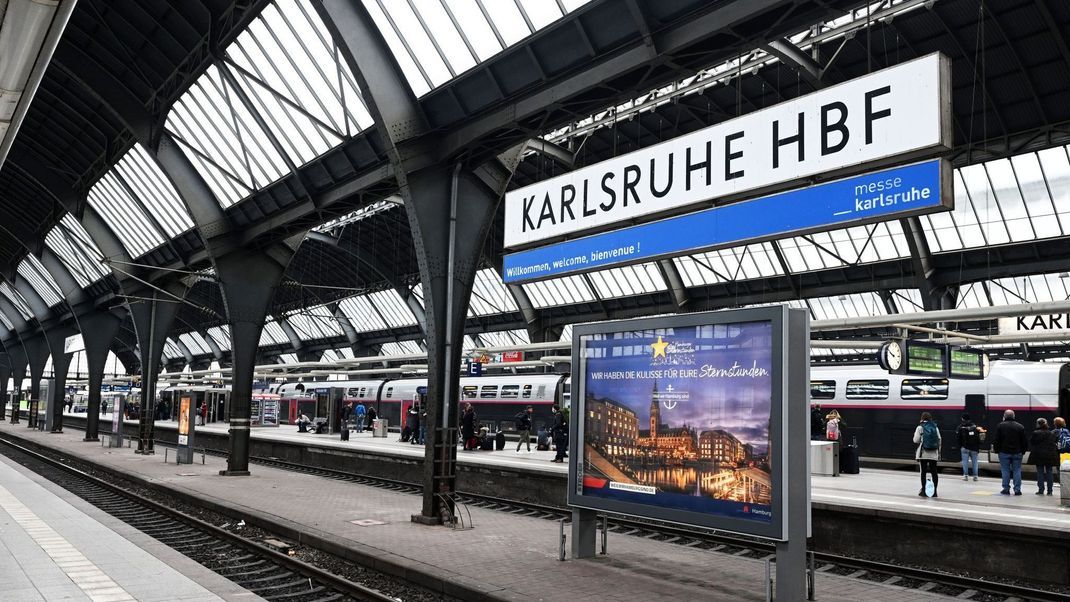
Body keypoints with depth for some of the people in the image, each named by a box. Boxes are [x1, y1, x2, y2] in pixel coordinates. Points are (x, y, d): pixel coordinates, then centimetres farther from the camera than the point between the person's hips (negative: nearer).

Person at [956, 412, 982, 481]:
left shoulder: (960, 427, -4)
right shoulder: (974, 426, 3)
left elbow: (957, 438, -3)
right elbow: (978, 438, 5)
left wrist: (959, 446, 7)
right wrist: (978, 447, 10)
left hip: (964, 448, -2)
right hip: (974, 447, 2)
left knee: (965, 461, 1)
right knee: (974, 461, 8)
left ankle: (966, 475, -1)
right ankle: (975, 476, 9)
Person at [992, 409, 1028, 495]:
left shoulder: (1000, 426, -4)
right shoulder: (1020, 426, 3)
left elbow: (996, 440, -4)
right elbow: (1024, 441, 5)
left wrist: (996, 449, 5)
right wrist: (1023, 451, 13)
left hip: (1004, 452, -2)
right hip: (1017, 453, 2)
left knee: (1005, 470, 3)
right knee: (1017, 470, 5)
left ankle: (1006, 489, 5)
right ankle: (1017, 490, 4)